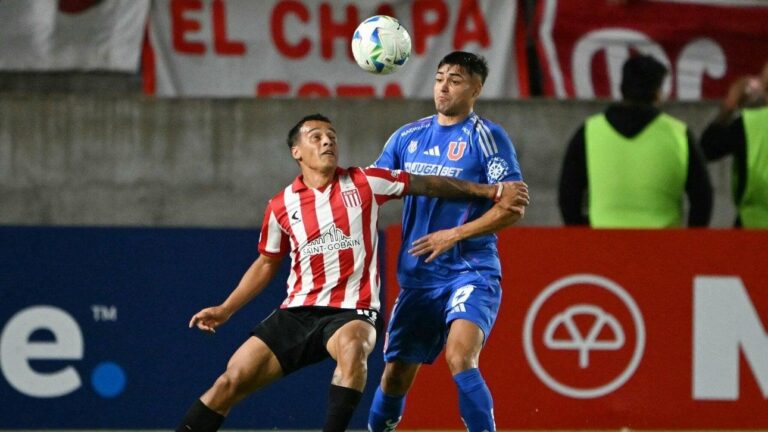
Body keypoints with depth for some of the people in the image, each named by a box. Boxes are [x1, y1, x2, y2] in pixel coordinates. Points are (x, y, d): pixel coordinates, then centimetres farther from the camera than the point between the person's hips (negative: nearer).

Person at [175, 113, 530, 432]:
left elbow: (427, 184, 4)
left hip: (352, 311, -3)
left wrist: (493, 192, 0)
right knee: (232, 380, -7)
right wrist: (224, 310, 15)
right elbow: (266, 263, 20)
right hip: (297, 311, 3)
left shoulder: (363, 183, 1)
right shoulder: (281, 206, 7)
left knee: (352, 348, -38)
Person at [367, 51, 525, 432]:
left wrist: (454, 235, -17)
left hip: (471, 270, -5)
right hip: (418, 275, 6)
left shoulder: (487, 137, -5)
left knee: (460, 357, -27)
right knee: (396, 372, 8)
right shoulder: (407, 137, 11)